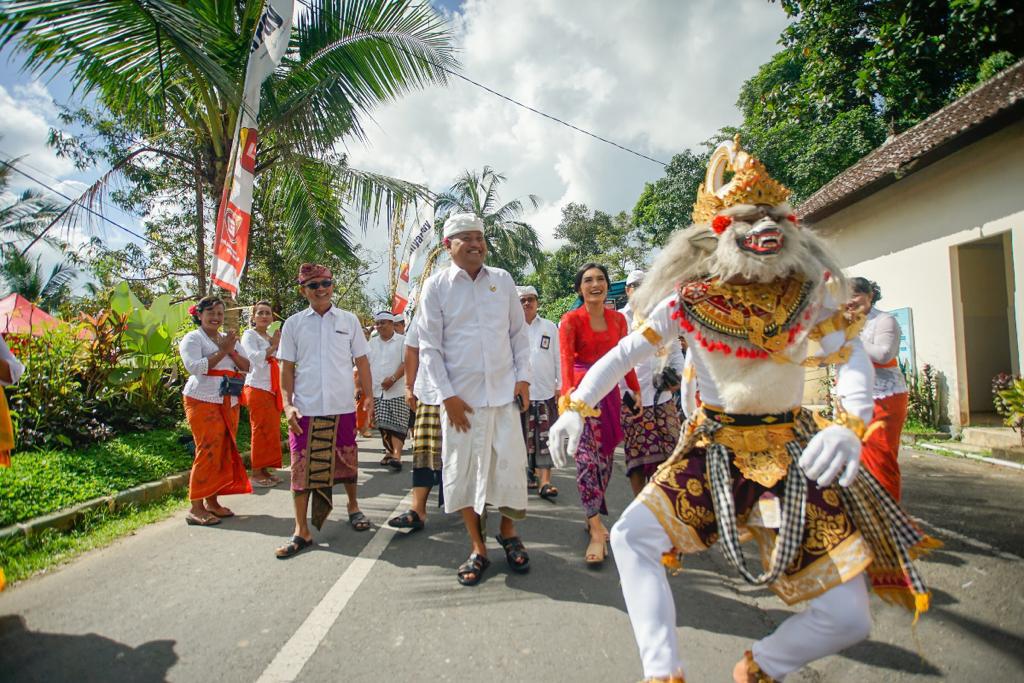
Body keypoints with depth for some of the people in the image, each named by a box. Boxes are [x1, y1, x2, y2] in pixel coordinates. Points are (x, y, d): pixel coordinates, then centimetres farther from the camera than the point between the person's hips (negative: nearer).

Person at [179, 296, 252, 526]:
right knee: (209, 452, -9)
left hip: (229, 403, 6)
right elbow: (193, 366, -17)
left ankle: (212, 501, 15)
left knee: (225, 452, 5)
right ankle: (196, 508, -2)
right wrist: (222, 352, -16)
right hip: (203, 402, -6)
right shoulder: (193, 338, -1)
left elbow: (247, 366, 11)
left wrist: (232, 353, -6)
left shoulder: (229, 338, 18)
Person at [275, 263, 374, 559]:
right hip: (305, 408, 0)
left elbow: (361, 361, 7)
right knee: (302, 466, 2)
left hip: (343, 406, 1)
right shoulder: (293, 324, 4)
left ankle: (353, 507, 37)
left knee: (347, 460, 13)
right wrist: (287, 404, -6)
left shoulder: (349, 320, 5)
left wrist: (369, 396, 1)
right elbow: (287, 367, 4)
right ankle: (301, 531, 11)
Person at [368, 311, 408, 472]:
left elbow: (406, 363, -9)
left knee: (397, 424, -9)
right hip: (377, 391, 5)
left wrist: (393, 378, -19)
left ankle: (396, 455, -15)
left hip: (397, 391, -5)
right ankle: (389, 451, 20)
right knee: (383, 424, 7)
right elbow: (366, 365, 15)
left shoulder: (402, 341, -1)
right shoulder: (372, 343, 15)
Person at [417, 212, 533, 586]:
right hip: (460, 397, -1)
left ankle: (508, 532, 30)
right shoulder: (436, 286, -1)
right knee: (462, 470, 5)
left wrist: (523, 377, 2)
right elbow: (429, 346, -3)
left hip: (504, 392, 2)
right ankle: (478, 548, 23)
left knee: (510, 464, 4)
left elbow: (519, 333, 11)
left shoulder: (503, 280, 7)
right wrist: (447, 395, -8)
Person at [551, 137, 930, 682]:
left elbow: (852, 357, -9)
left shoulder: (812, 291, -4)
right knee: (631, 535, -17)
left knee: (848, 618, -5)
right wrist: (577, 406, -17)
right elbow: (624, 354, -7)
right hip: (713, 448, 0)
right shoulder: (690, 301, -9)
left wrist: (849, 423, -29)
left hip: (793, 451, 1)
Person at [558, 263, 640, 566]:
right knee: (586, 459, -15)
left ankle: (593, 517, 28)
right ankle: (597, 533, -12)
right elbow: (566, 359, -17)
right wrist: (568, 391, -32)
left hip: (610, 391, 5)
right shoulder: (571, 320, -6)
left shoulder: (618, 319, 8)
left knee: (605, 458, 11)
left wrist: (635, 389, 12)